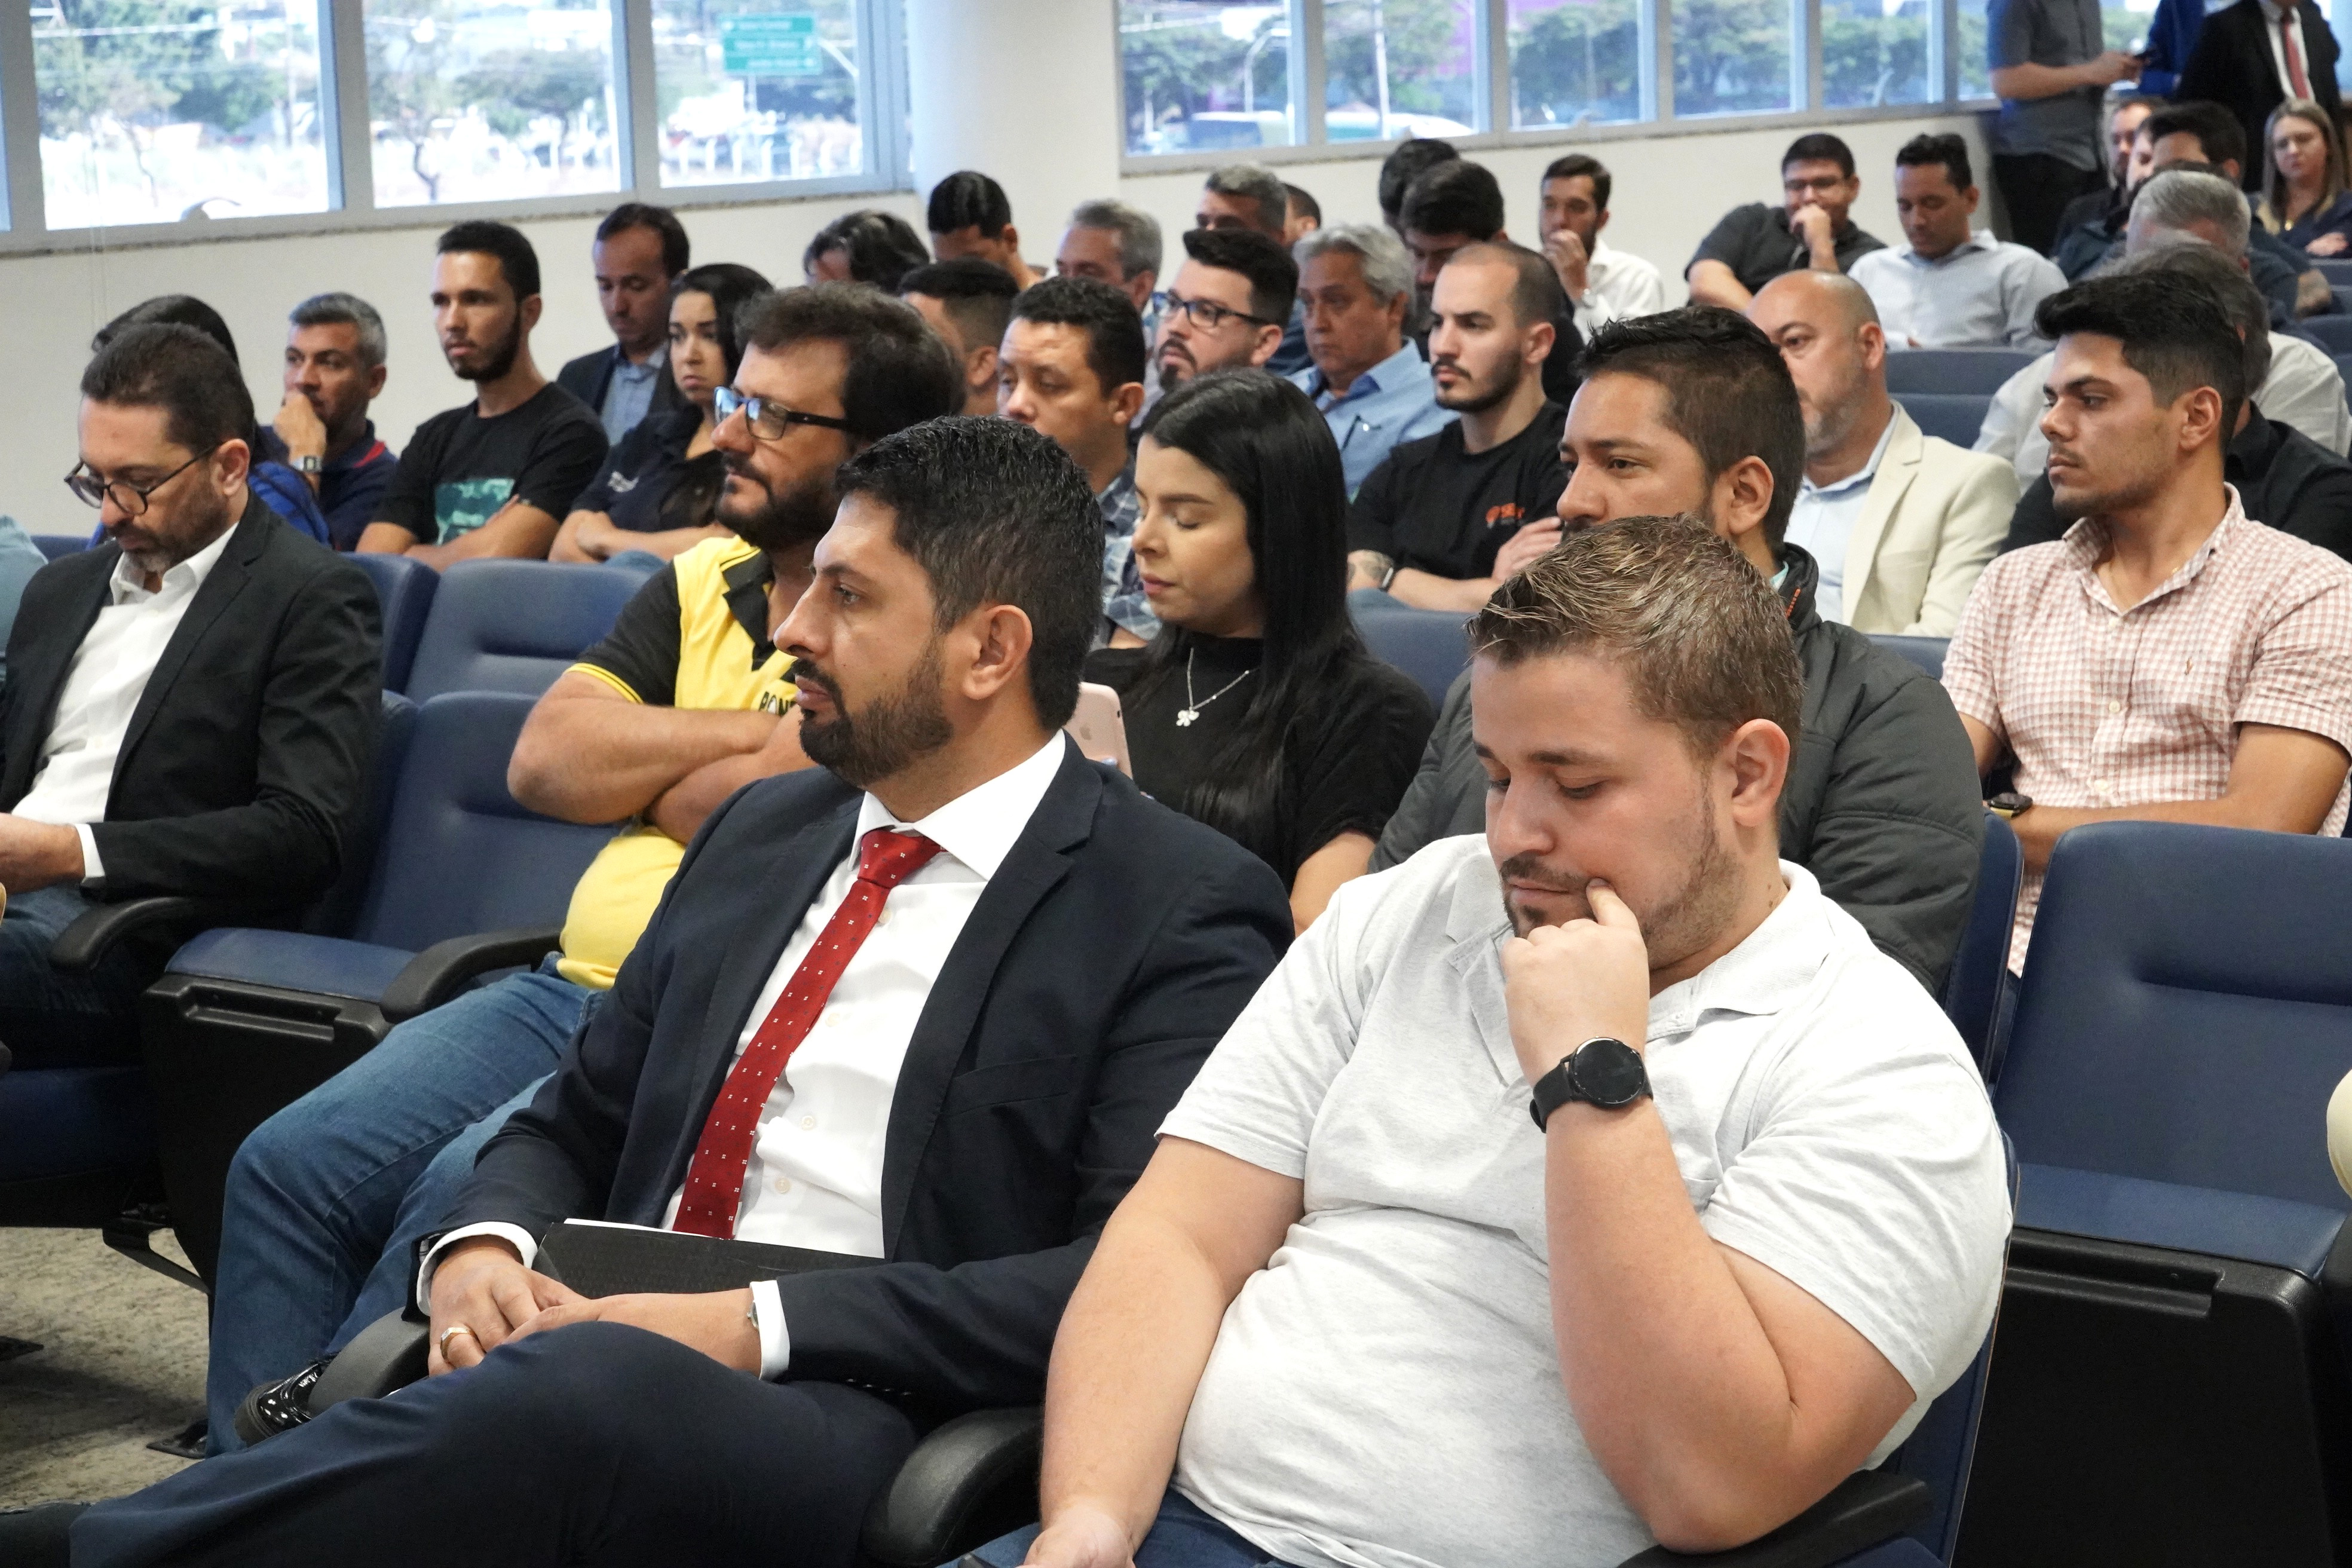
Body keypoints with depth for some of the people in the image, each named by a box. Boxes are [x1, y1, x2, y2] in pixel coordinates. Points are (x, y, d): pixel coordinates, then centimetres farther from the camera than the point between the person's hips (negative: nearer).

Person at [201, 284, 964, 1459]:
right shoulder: (706, 580, 17)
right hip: (571, 990, 8)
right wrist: (744, 733, -5)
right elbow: (544, 762, 6)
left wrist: (644, 772, 0)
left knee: (471, 1186, -28)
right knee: (286, 1167, -5)